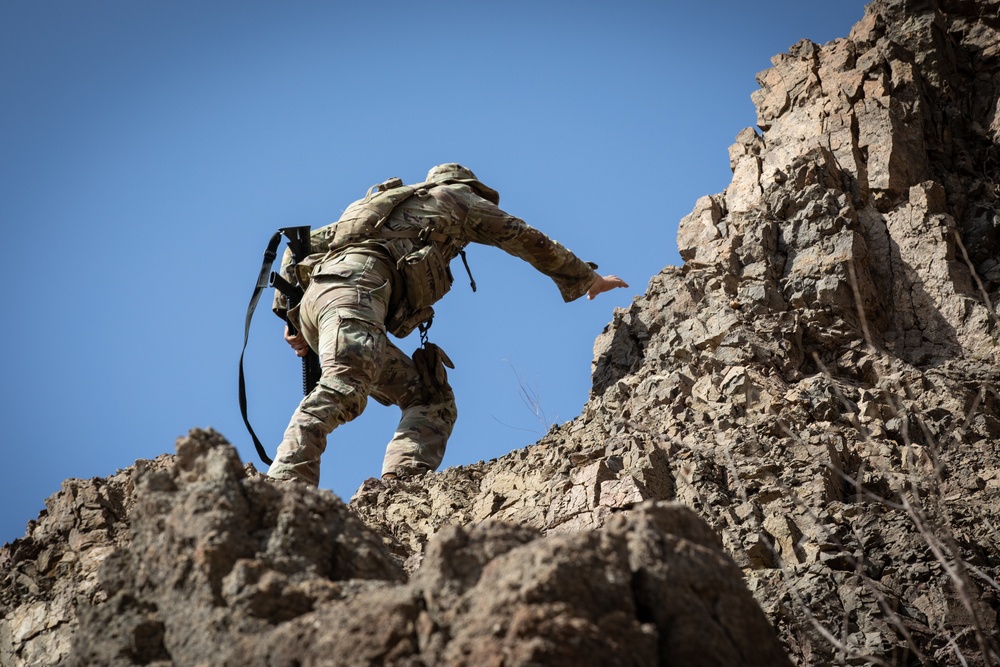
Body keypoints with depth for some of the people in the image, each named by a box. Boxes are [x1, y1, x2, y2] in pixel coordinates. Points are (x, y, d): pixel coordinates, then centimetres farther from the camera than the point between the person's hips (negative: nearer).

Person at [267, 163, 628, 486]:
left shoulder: (392, 204, 41)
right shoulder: (455, 195, 26)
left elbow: (302, 244, 34)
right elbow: (529, 241, 29)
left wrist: (289, 314, 24)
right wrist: (590, 279, 41)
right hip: (353, 282, -7)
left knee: (433, 399, 4)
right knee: (344, 386, -30)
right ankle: (282, 488, -51)